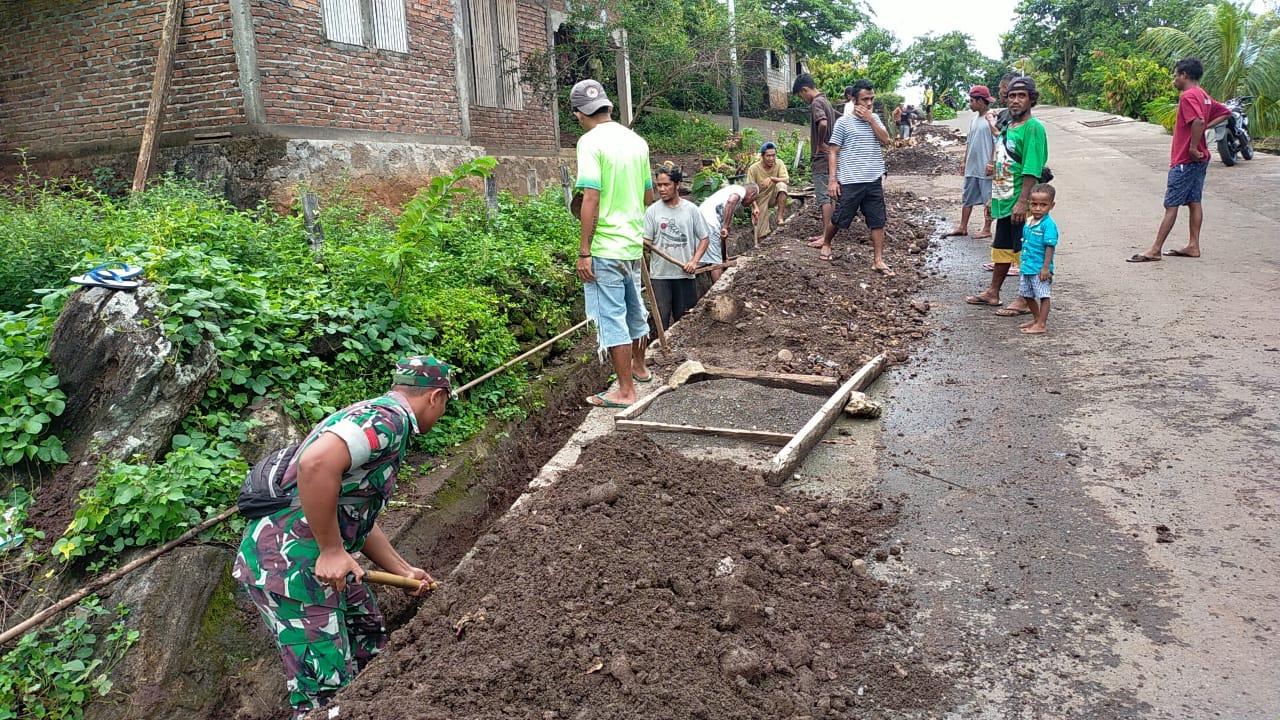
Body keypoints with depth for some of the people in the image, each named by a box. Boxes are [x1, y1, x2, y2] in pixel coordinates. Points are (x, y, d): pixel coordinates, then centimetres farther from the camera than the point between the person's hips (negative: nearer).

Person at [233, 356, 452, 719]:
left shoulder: (373, 416, 17)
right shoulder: (389, 417, -16)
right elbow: (316, 464, -33)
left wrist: (404, 571, 25)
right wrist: (332, 550, -25)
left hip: (316, 557, 11)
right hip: (287, 562, -11)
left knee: (369, 635, 23)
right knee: (327, 690, -6)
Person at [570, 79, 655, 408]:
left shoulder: (590, 142, -13)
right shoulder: (637, 141, 8)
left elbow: (591, 198, -20)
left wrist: (584, 252, -17)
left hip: (605, 247, -7)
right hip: (633, 243, 7)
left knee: (611, 318, 0)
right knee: (635, 310, 22)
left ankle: (626, 390, 6)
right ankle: (639, 368, 41)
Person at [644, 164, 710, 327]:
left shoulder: (691, 209, 1)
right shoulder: (652, 211, -1)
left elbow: (704, 238, 5)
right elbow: (646, 242, -3)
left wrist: (694, 261, -8)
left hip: (685, 274, 1)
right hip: (659, 275, -1)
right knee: (661, 320, 0)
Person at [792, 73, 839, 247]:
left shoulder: (816, 103, -15)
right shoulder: (825, 101, 16)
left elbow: (823, 123, -34)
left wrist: (820, 143, -19)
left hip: (821, 158, -10)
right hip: (828, 156, 10)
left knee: (823, 197, -8)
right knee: (824, 197, 13)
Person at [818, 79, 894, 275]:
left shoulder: (874, 118, 11)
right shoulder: (843, 122, -3)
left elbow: (885, 140, -2)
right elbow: (833, 153, -3)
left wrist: (870, 119, -9)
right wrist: (833, 180, -10)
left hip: (874, 181, 4)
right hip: (850, 182, -4)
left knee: (878, 221, 3)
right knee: (839, 219, 7)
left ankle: (878, 261, 8)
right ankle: (826, 244, 34)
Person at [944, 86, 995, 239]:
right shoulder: (974, 120, 12)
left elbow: (996, 143, -15)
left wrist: (992, 163, -19)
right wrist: (964, 162, 17)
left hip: (985, 168, -8)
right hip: (971, 168, 8)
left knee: (988, 199, 3)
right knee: (967, 198, 13)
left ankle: (987, 229, 11)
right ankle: (963, 227, 23)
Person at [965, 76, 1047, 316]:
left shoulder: (1033, 128, -14)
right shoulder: (1007, 126, 13)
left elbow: (1032, 170, -20)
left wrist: (1022, 202, -26)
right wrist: (993, 196, 19)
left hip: (1020, 203, -9)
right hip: (1003, 200, 9)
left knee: (1023, 251, 0)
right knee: (1001, 248, 18)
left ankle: (1025, 301, 8)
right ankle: (993, 293, 31)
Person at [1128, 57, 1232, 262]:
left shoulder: (1188, 96, -16)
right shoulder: (1204, 96, 13)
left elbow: (1198, 121, -30)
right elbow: (1225, 112, 22)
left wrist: (1192, 148, -23)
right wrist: (1206, 127, 12)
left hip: (1185, 160, -10)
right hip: (1200, 159, 10)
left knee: (1171, 205, -7)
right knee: (1194, 202, 12)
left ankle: (1155, 250, -5)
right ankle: (1193, 246, 15)